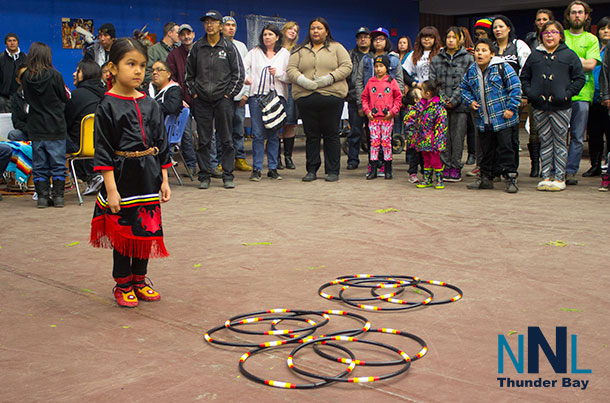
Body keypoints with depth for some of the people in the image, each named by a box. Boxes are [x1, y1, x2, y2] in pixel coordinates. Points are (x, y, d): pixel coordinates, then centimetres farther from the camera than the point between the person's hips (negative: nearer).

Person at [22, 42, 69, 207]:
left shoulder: (26, 77, -3)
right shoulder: (54, 75, -11)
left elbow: (26, 98, 11)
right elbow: (65, 98, -1)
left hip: (35, 127, 3)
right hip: (55, 127, -3)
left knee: (39, 165, 9)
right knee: (57, 164, 6)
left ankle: (42, 196, 11)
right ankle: (58, 196, 8)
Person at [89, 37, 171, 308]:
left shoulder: (150, 104, 7)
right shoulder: (108, 106, -8)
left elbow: (161, 145, 12)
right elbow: (104, 151, -10)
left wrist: (164, 180, 9)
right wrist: (111, 189, -15)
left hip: (148, 179, 5)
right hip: (122, 177, -5)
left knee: (147, 230, 11)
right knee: (123, 232, 5)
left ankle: (139, 281, 27)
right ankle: (123, 285, 20)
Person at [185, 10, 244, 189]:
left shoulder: (229, 47, 3)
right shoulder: (197, 47, 8)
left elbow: (238, 73, 3)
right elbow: (189, 73, 16)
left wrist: (229, 94, -3)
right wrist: (194, 93, 6)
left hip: (223, 100, -2)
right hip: (201, 101, 2)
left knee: (226, 139, 1)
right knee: (203, 141, 3)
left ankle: (228, 176, 8)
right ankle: (204, 176, 10)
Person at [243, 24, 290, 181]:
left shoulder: (284, 54, 12)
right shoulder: (254, 52, 13)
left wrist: (278, 73, -10)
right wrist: (245, 78, -16)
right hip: (257, 95, 0)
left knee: (273, 134, 3)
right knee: (258, 134, -5)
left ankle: (273, 168, 10)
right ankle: (256, 169, 0)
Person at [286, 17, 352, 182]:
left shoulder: (337, 48, 12)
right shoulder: (300, 51, 16)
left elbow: (346, 66, 1)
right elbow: (291, 69, 7)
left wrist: (330, 78, -13)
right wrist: (303, 81, -13)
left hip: (331, 96, -2)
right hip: (305, 98, 2)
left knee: (331, 134, 0)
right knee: (311, 135, 4)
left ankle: (332, 171, 6)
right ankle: (311, 170, 13)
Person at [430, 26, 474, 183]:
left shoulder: (467, 58, 4)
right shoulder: (436, 59, 12)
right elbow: (432, 82, 7)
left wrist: (454, 100, -10)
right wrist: (442, 99, -6)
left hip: (460, 105, -2)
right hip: (441, 104, 2)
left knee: (458, 136, -1)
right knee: (443, 136, 2)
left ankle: (456, 168, 7)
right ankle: (446, 167, 9)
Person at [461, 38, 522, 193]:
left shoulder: (501, 68, -10)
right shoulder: (471, 71, 6)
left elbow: (515, 87, -9)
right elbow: (464, 87, 24)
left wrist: (511, 108, -13)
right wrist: (469, 101, 7)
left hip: (503, 119, -5)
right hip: (483, 120, 5)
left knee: (506, 150, -2)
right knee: (486, 150, 14)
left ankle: (511, 179, 6)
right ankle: (486, 178, 25)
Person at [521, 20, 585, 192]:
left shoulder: (569, 55, 3)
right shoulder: (535, 56, 10)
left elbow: (580, 78, 2)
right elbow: (524, 77, 15)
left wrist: (567, 93, -8)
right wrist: (529, 92, 0)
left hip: (560, 107, -2)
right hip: (539, 107, 2)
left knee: (560, 143, 3)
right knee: (545, 142, 8)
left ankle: (560, 177, 8)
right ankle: (546, 176, 13)